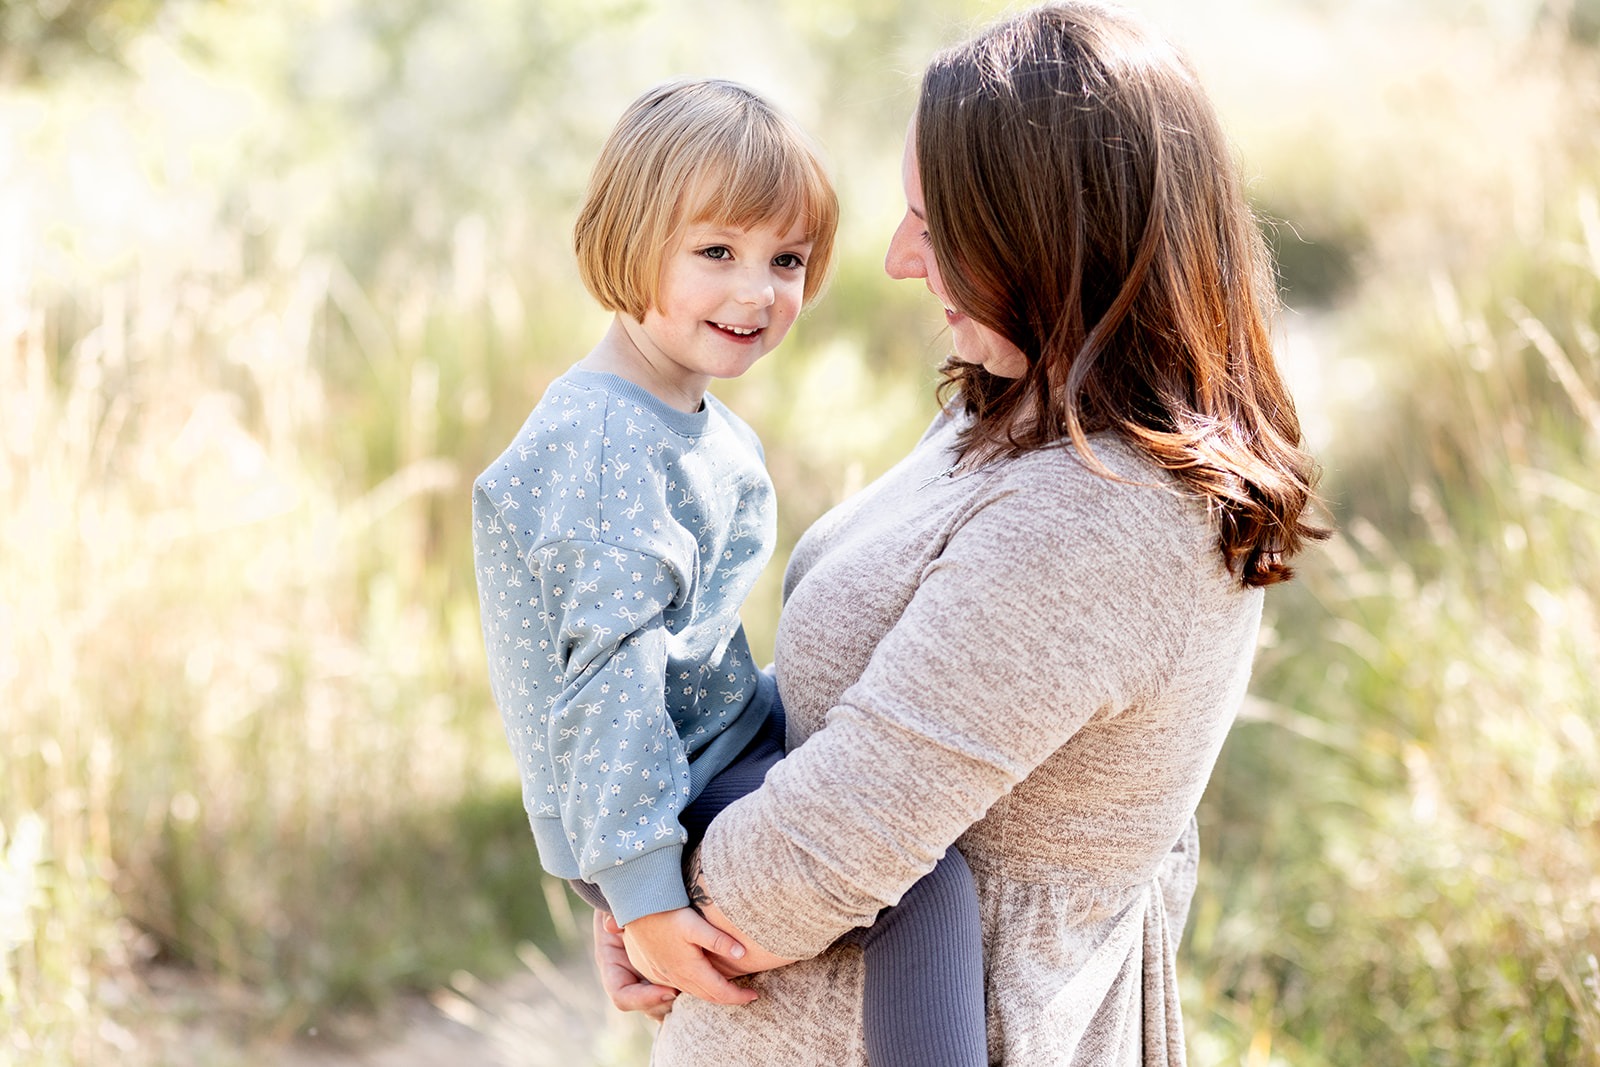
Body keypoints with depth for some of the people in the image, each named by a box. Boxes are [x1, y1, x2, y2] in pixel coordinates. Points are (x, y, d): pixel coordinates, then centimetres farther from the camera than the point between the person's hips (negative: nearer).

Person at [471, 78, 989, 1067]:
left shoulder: (703, 426, 10)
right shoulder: (607, 446, -22)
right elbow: (612, 672, -27)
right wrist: (643, 889, -28)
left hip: (729, 735, 11)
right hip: (671, 801, -11)